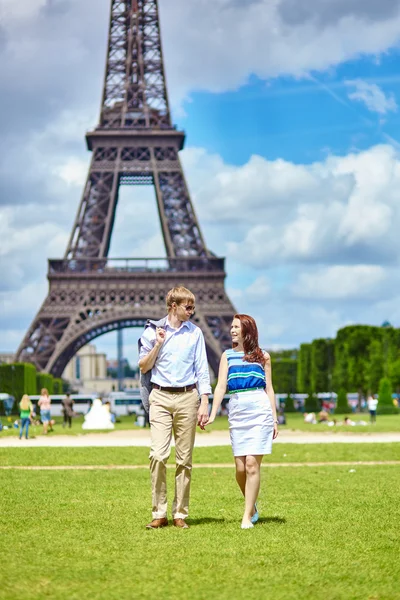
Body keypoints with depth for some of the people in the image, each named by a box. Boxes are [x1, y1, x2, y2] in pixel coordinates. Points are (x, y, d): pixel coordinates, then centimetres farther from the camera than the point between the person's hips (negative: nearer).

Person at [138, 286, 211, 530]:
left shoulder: (195, 333, 8)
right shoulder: (153, 331, 4)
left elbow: (202, 370, 8)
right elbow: (143, 367, 8)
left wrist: (204, 403, 0)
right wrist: (157, 345, -7)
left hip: (187, 398, 1)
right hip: (161, 397, -1)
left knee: (185, 459, 3)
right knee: (158, 455, -12)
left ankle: (180, 513, 9)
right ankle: (159, 514, -4)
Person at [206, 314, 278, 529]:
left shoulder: (263, 356, 11)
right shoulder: (227, 356, 13)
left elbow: (269, 389, 12)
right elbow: (221, 386, 5)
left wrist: (274, 420, 7)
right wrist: (212, 414, -7)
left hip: (260, 410, -2)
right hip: (236, 411, 2)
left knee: (252, 464, -10)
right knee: (240, 467, -1)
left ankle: (247, 516, -5)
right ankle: (252, 506, 24)